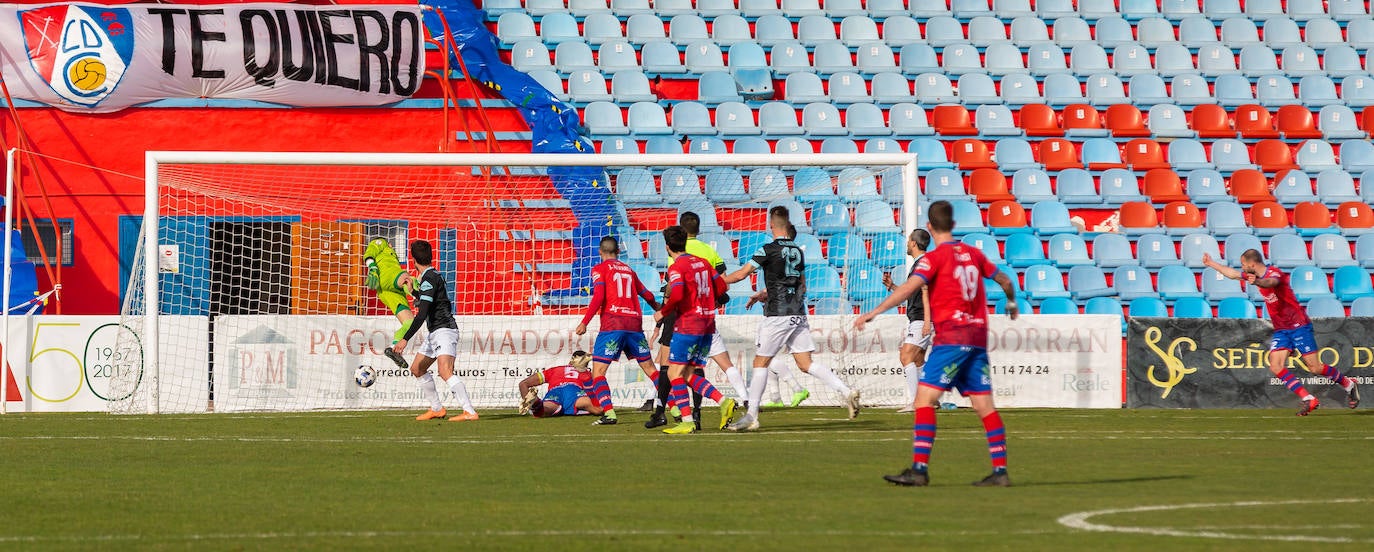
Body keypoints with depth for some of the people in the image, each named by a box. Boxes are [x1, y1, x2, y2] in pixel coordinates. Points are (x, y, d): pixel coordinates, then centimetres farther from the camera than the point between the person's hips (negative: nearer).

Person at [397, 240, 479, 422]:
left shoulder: (429, 279, -16)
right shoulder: (434, 276, 15)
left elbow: (422, 314, -23)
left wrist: (406, 339, -24)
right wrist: (414, 292, 48)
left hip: (444, 330, -11)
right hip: (434, 332, 11)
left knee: (445, 372, -24)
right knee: (417, 368, 17)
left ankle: (470, 412, -31)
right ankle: (437, 409, 23)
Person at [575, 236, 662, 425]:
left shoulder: (599, 269, 5)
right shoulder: (628, 270, 20)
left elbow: (599, 296, -9)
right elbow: (646, 295, 31)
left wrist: (584, 322, -9)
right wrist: (657, 306, 52)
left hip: (612, 323, -5)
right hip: (635, 323, 5)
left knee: (598, 371, -3)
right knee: (649, 368, 12)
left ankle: (609, 413, -19)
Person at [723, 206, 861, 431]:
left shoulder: (769, 250, -8)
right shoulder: (797, 251, 12)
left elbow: (741, 274, -6)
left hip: (777, 315, -6)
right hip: (799, 315, 6)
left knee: (760, 362, 3)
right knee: (806, 363, 6)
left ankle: (751, 416, 4)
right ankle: (847, 392, -8)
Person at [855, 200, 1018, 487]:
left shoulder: (936, 257, -5)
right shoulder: (973, 254, 14)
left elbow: (909, 287, -19)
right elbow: (1004, 281, 28)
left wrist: (874, 312, -23)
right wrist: (1012, 303, 49)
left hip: (952, 336, -7)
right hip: (978, 336, 7)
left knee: (925, 397, -9)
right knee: (984, 404, 8)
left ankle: (920, 469, -18)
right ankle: (1000, 471, 6)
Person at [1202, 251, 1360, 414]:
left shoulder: (1274, 272, -17)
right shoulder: (1254, 275, 8)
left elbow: (1272, 282, -43)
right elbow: (1232, 274, 27)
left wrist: (1257, 282, -64)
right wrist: (1211, 263, 30)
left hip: (1299, 325, -8)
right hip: (1281, 330, 8)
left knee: (1315, 367, -8)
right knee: (1276, 367, -11)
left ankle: (1348, 385, 15)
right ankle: (1309, 400, -10)